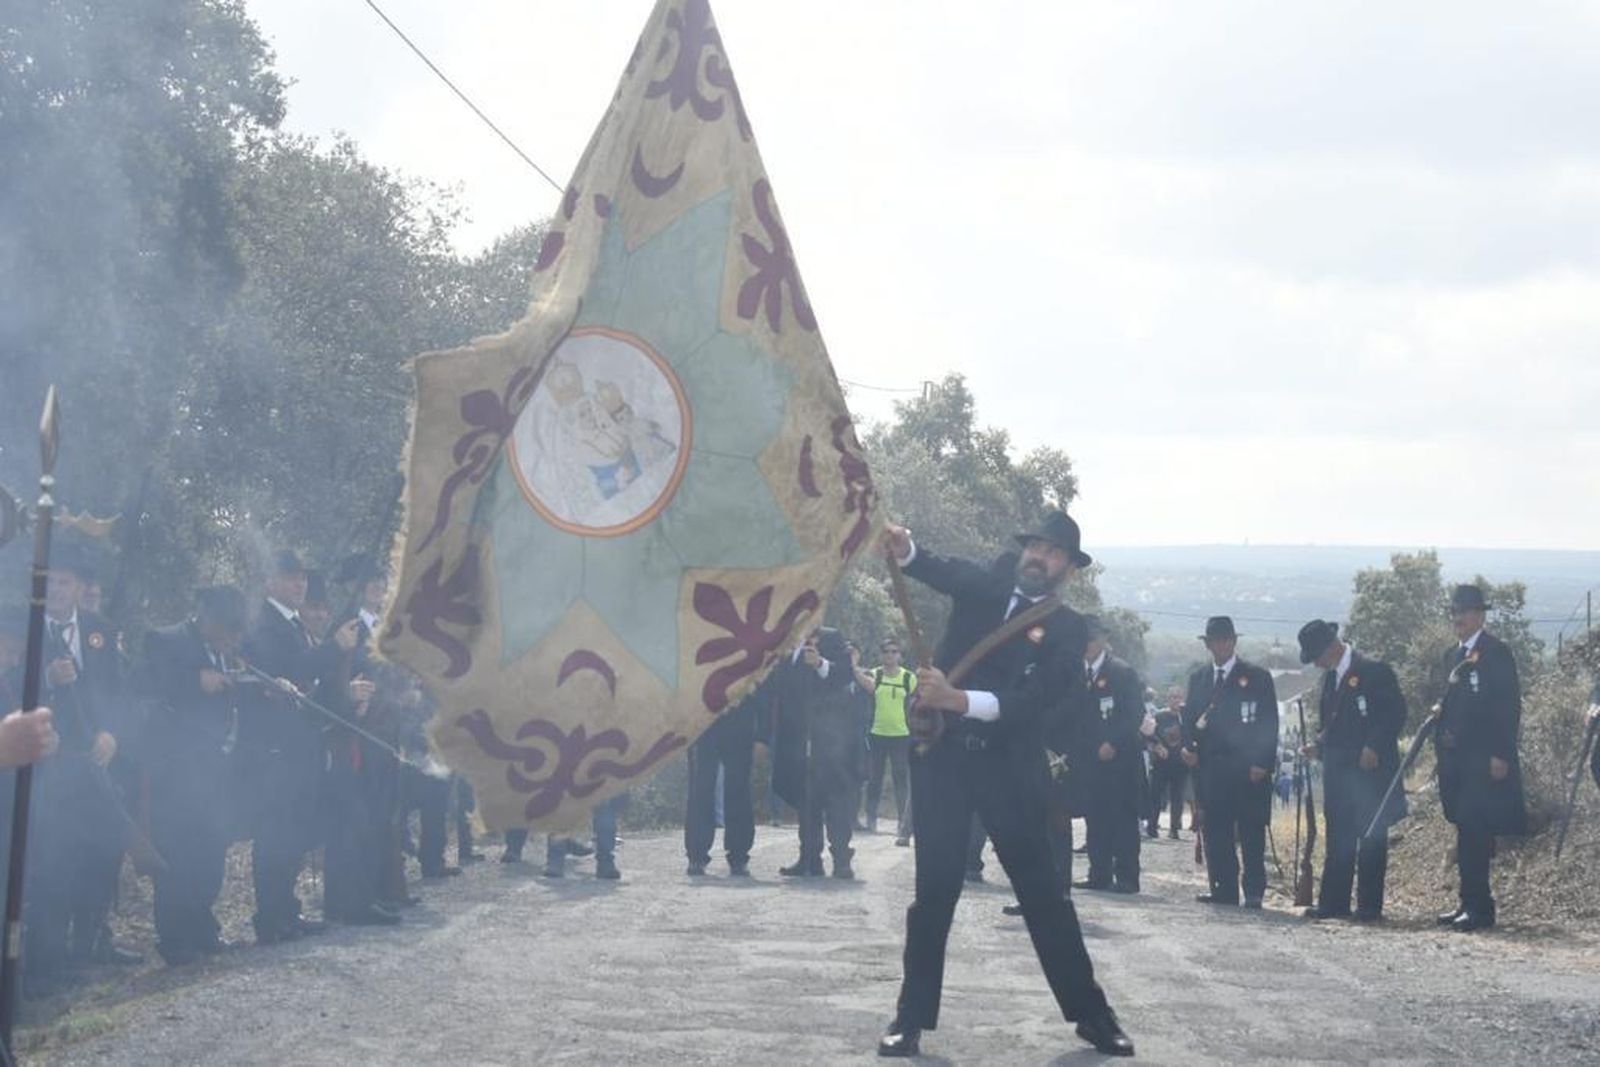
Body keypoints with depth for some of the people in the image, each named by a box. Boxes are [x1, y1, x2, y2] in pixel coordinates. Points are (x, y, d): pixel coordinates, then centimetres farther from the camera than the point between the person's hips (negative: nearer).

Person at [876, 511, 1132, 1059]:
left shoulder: (1068, 631, -2)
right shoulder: (984, 588, 7)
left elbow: (1033, 701, -15)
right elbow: (940, 571, -12)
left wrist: (958, 699, -27)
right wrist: (904, 549, -35)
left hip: (1010, 770, -1)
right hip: (943, 757, 1)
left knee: (1043, 892, 5)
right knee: (935, 890, 1)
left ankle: (1091, 1013, 15)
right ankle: (912, 1017, 10)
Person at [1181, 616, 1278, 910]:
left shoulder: (1257, 677, 3)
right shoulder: (1198, 679, 16)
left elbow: (1269, 723, -1)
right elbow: (1190, 717, 16)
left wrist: (1262, 763, -10)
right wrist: (1189, 746, -4)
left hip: (1248, 769, -4)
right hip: (1211, 767, 4)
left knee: (1251, 831, -3)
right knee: (1215, 831, 3)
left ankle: (1254, 891, 1)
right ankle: (1223, 889, 8)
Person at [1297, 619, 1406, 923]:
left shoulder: (1374, 671, -8)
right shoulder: (1330, 677, 15)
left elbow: (1396, 713, -11)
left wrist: (1374, 747, -18)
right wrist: (1319, 745, 5)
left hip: (1370, 769, -7)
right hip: (1338, 770, 7)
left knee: (1371, 839, -3)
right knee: (1338, 839, 8)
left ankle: (1370, 906, 0)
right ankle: (1333, 902, 11)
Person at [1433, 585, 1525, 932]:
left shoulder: (1496, 653, -7)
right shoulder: (1453, 656, 17)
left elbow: (1509, 706, -11)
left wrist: (1500, 755, -17)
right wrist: (1442, 739, 11)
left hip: (1483, 759, -8)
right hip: (1456, 758, 8)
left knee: (1474, 832, -12)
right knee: (1467, 832, 10)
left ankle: (1478, 907, -10)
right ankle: (1473, 904, 15)